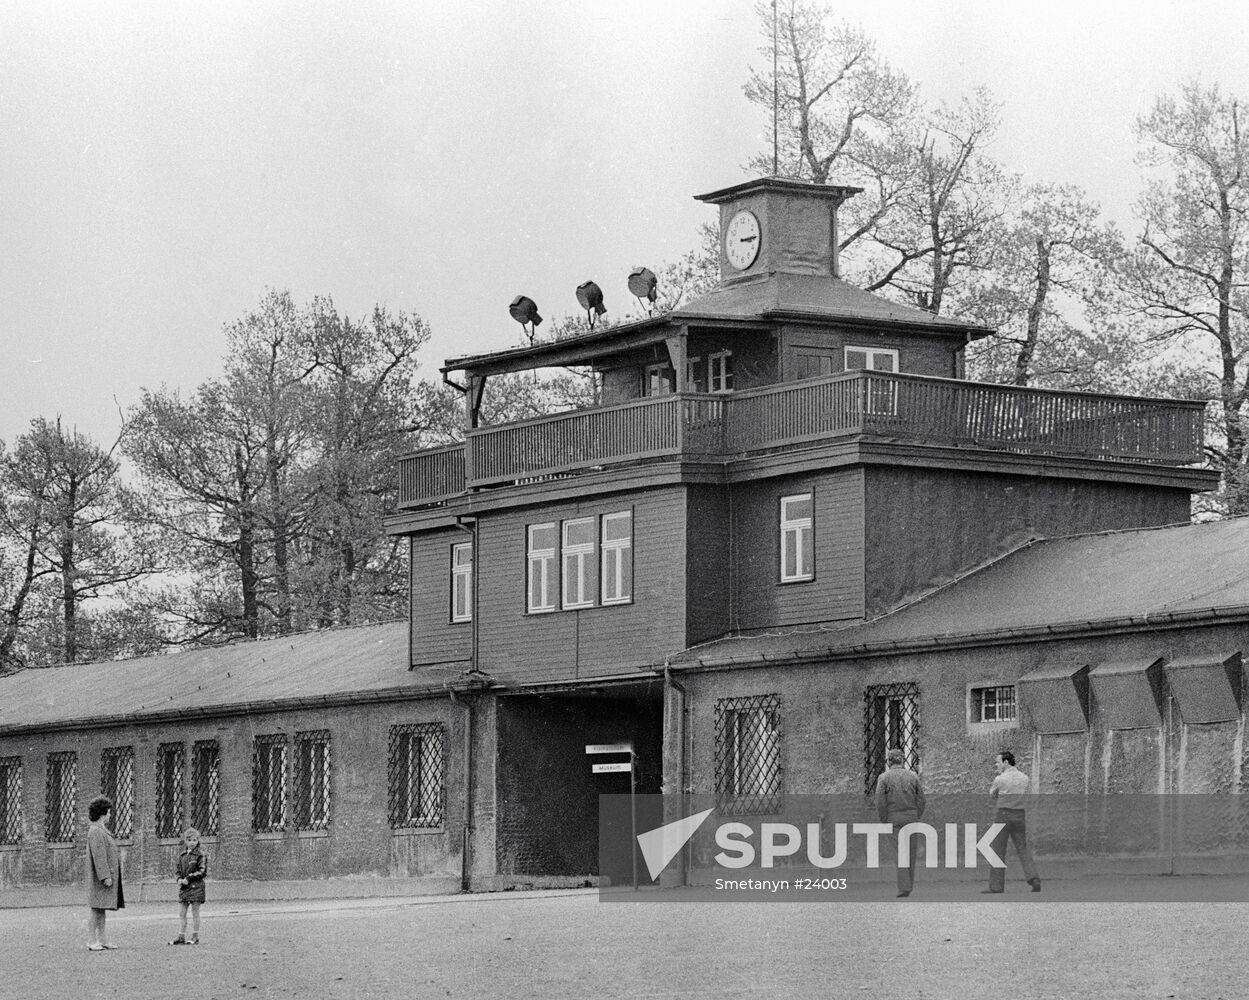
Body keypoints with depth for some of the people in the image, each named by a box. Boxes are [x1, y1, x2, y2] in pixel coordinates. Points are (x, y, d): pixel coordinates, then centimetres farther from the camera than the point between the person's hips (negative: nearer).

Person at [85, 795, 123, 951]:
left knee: (102, 910, 11)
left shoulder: (102, 831, 18)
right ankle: (91, 941, -8)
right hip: (100, 879, -10)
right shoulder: (96, 832, -15)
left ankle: (102, 940, 14)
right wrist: (105, 877, -25)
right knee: (96, 910, -9)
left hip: (108, 876, 10)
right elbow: (98, 856, -21)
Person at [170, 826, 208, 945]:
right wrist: (179, 879, -2)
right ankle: (181, 936, 11)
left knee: (195, 912, -1)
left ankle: (195, 937, 5)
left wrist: (188, 879, -16)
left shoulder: (200, 855, -6)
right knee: (181, 913, 5)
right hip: (183, 887, 6)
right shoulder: (182, 855, 12)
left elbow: (202, 871, -11)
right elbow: (179, 870, 18)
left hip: (196, 886, -6)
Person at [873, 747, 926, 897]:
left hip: (893, 819, -3)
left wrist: (884, 822, 1)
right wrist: (916, 818, 13)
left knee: (899, 855, -3)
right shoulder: (913, 776, 6)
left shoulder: (884, 777, -3)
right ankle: (909, 886, 17)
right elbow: (920, 800, 5)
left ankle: (904, 887, -11)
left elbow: (880, 802, -6)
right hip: (911, 818, 3)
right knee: (911, 854, 11)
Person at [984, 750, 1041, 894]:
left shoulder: (1000, 779, -10)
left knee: (998, 851, 2)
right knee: (1023, 850, 9)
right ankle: (1033, 878, -10)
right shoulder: (1024, 778, 5)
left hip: (1003, 816, -5)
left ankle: (996, 886, 2)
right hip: (1019, 816, 5)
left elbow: (992, 796, 4)